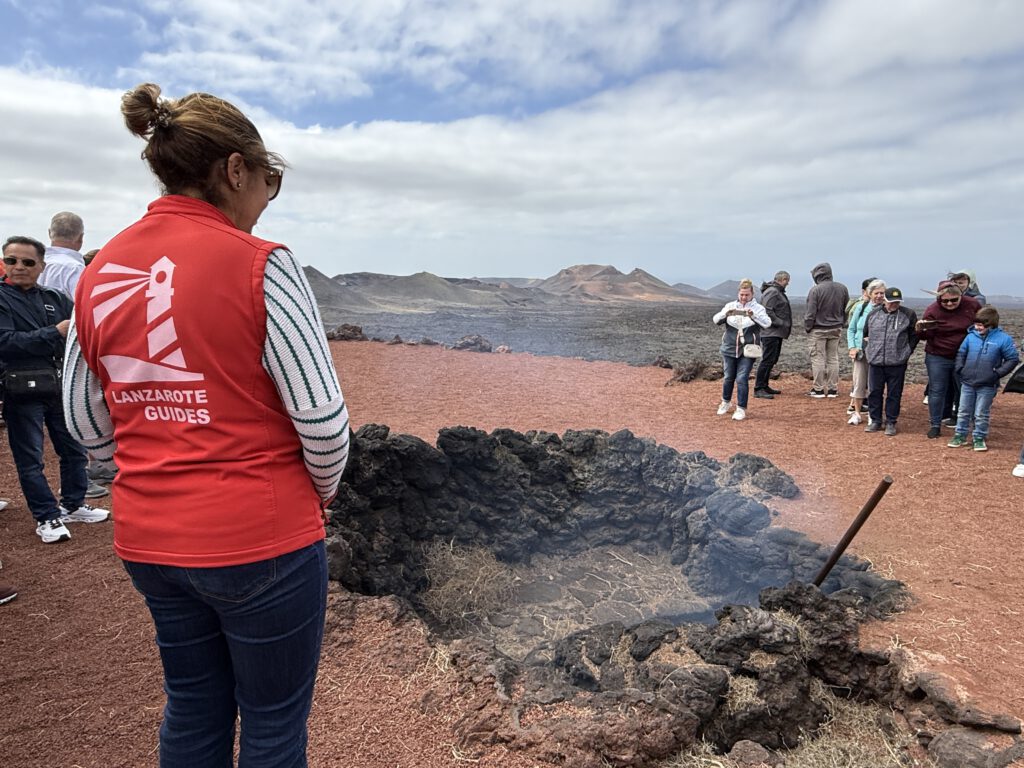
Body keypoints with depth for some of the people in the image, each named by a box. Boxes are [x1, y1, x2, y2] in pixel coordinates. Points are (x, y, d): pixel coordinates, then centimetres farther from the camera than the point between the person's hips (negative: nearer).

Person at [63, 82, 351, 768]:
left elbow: (87, 424, 9)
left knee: (193, 711, 25)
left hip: (148, 539, 6)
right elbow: (323, 419, -17)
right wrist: (322, 492, 2)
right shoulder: (260, 265, -16)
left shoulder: (99, 275, 2)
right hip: (259, 539, -6)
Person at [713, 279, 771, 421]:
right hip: (729, 349, 2)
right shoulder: (730, 306, 4)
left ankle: (741, 409, 3)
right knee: (728, 377, 12)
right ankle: (726, 403, 35)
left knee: (742, 379, -8)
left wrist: (753, 316, -33)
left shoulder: (758, 308, -1)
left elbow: (767, 323, -16)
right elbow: (716, 320, -6)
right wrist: (725, 314, -27)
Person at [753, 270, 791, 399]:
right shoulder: (772, 292, -13)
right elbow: (768, 312, -22)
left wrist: (785, 326, 14)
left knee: (772, 360, 14)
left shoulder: (778, 292, 21)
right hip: (771, 332, -11)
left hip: (777, 333, 11)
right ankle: (758, 389, -10)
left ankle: (764, 386, 21)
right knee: (767, 360, -11)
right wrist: (781, 323, -20)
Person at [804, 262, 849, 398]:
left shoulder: (815, 290, -16)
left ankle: (818, 389, 4)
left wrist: (807, 327, -3)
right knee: (833, 358, 11)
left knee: (818, 358, 2)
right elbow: (847, 310, 8)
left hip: (818, 330, -5)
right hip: (836, 329, 5)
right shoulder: (842, 288, 2)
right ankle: (833, 389, 14)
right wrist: (841, 323, 16)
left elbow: (811, 312, -14)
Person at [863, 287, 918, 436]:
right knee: (874, 392, 7)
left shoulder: (908, 315, 0)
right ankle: (875, 421, 18)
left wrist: (907, 351, 3)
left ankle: (891, 423, 14)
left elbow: (914, 336, 8)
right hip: (875, 362, 2)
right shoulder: (873, 314, 5)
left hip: (897, 363, -2)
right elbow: (863, 333, 17)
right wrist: (866, 349, 11)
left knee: (894, 394, 4)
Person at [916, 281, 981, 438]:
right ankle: (935, 425, 9)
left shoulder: (971, 305, -8)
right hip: (938, 357, -2)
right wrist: (920, 330, -32)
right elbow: (926, 336, -9)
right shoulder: (932, 310, -13)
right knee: (937, 391, 2)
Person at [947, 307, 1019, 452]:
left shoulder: (1003, 338, -9)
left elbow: (1013, 359, -3)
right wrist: (960, 369, 1)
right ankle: (960, 436, 23)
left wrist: (998, 373, -11)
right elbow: (961, 353, 13)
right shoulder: (971, 336, 0)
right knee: (963, 412, 12)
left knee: (981, 414, 7)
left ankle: (979, 438, 21)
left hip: (987, 385, -3)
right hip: (967, 382, 3)